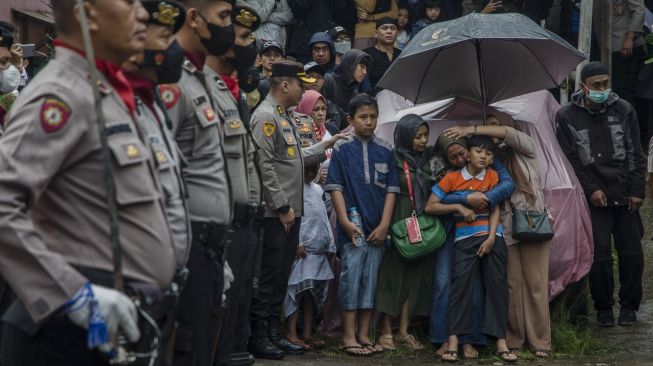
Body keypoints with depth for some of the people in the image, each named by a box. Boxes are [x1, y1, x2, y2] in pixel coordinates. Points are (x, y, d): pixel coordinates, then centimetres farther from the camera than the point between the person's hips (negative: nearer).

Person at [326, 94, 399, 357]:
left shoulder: (385, 151, 7)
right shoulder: (342, 149, 0)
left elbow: (391, 189, 6)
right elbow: (335, 187, -2)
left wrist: (384, 225, -2)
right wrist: (345, 222, -11)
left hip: (377, 229, 3)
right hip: (352, 227, -3)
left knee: (371, 280, 6)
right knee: (351, 277, -4)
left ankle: (363, 334, 13)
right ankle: (348, 336, 0)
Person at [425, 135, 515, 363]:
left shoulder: (492, 176, 4)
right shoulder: (452, 178, -3)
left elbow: (495, 209, -1)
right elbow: (430, 207, -5)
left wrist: (491, 238, -13)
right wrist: (459, 207, -15)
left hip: (492, 237, 2)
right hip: (465, 239, -2)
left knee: (496, 285, 1)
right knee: (461, 283, -13)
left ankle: (500, 340, 3)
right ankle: (453, 340, -15)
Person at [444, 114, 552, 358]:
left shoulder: (524, 148, 7)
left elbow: (509, 134, -13)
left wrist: (471, 130, -16)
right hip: (506, 227, 4)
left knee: (536, 283, -5)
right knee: (512, 284, 0)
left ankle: (540, 342, -3)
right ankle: (513, 340, 6)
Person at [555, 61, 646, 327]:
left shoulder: (623, 111, 4)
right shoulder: (567, 117, -1)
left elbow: (635, 154, 6)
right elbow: (570, 160, -1)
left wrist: (636, 191, -1)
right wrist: (591, 189, -9)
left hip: (625, 196, 2)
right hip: (594, 197, -2)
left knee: (632, 251, 3)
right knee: (599, 253, -6)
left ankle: (629, 305, 16)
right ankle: (603, 307, 9)